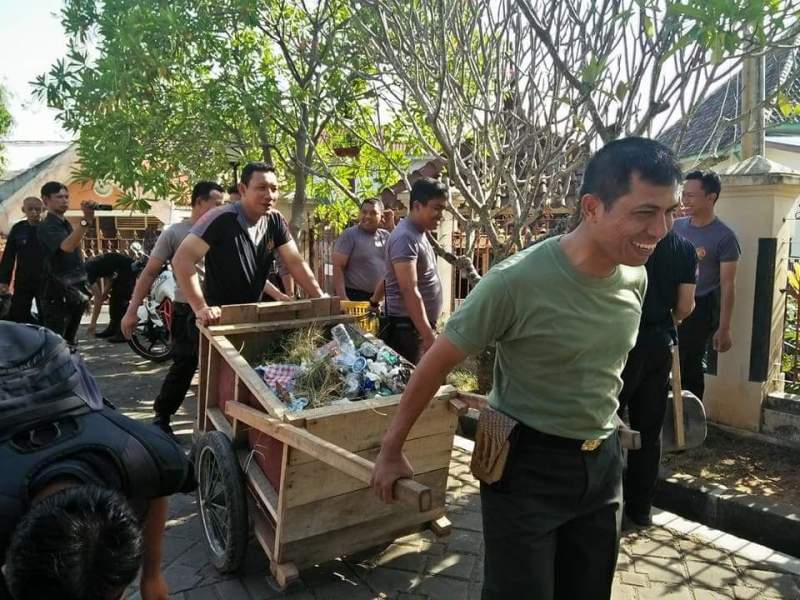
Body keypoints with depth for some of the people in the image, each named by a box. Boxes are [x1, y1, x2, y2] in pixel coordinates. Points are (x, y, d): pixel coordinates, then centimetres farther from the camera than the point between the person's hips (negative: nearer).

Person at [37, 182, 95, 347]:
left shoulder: (67, 224, 16)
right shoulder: (46, 227, -12)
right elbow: (67, 246, -32)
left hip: (76, 291, 9)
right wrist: (86, 220, -42)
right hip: (58, 293, -9)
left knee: (70, 342, 16)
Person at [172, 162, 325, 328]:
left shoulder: (276, 221, -3)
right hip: (219, 317, -5)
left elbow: (295, 262, -2)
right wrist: (200, 308, -34)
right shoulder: (221, 219, -21)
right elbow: (182, 259, -26)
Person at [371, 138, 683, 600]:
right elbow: (438, 362, -15)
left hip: (603, 461, 6)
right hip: (527, 465, -6)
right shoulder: (517, 281, -24)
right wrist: (391, 451, -8)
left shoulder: (635, 278, -4)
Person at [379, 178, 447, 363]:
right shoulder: (406, 237, -18)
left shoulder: (418, 234, 14)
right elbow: (410, 291, -25)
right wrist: (429, 337, -28)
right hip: (407, 328, -9)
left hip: (419, 325, 9)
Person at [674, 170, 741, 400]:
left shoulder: (724, 237, -11)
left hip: (699, 310, -4)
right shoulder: (676, 226, 3)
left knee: (690, 367, 6)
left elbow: (727, 285, -11)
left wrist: (724, 328, -12)